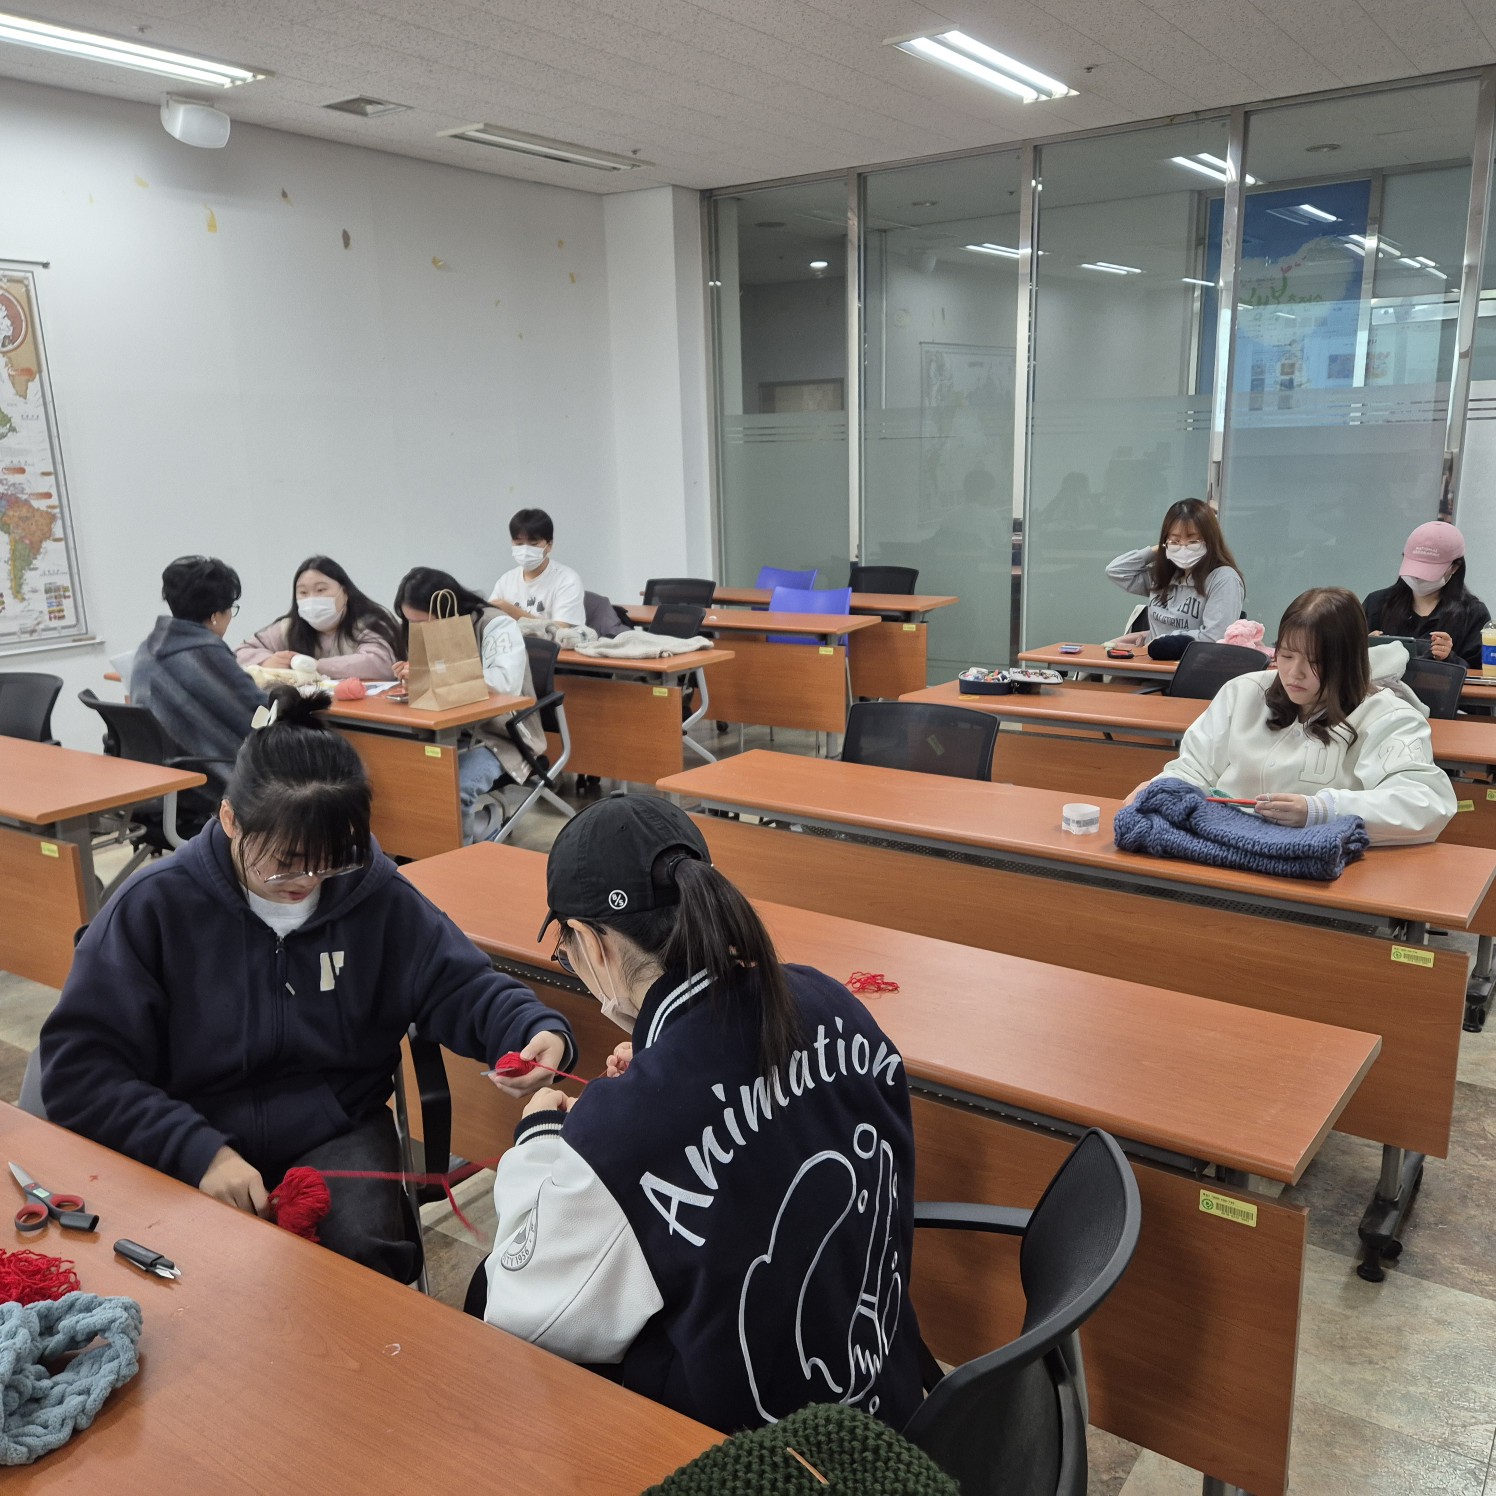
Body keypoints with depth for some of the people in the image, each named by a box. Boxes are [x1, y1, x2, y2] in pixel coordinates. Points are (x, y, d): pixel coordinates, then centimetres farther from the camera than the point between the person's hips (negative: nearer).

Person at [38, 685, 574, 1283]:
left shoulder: (374, 893, -7)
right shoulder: (154, 905, -11)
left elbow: (460, 984, 0)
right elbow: (78, 1065, -10)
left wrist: (538, 1030, -22)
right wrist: (197, 1150, -23)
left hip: (337, 1138, 1)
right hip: (190, 1156, 0)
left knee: (364, 1250, -26)